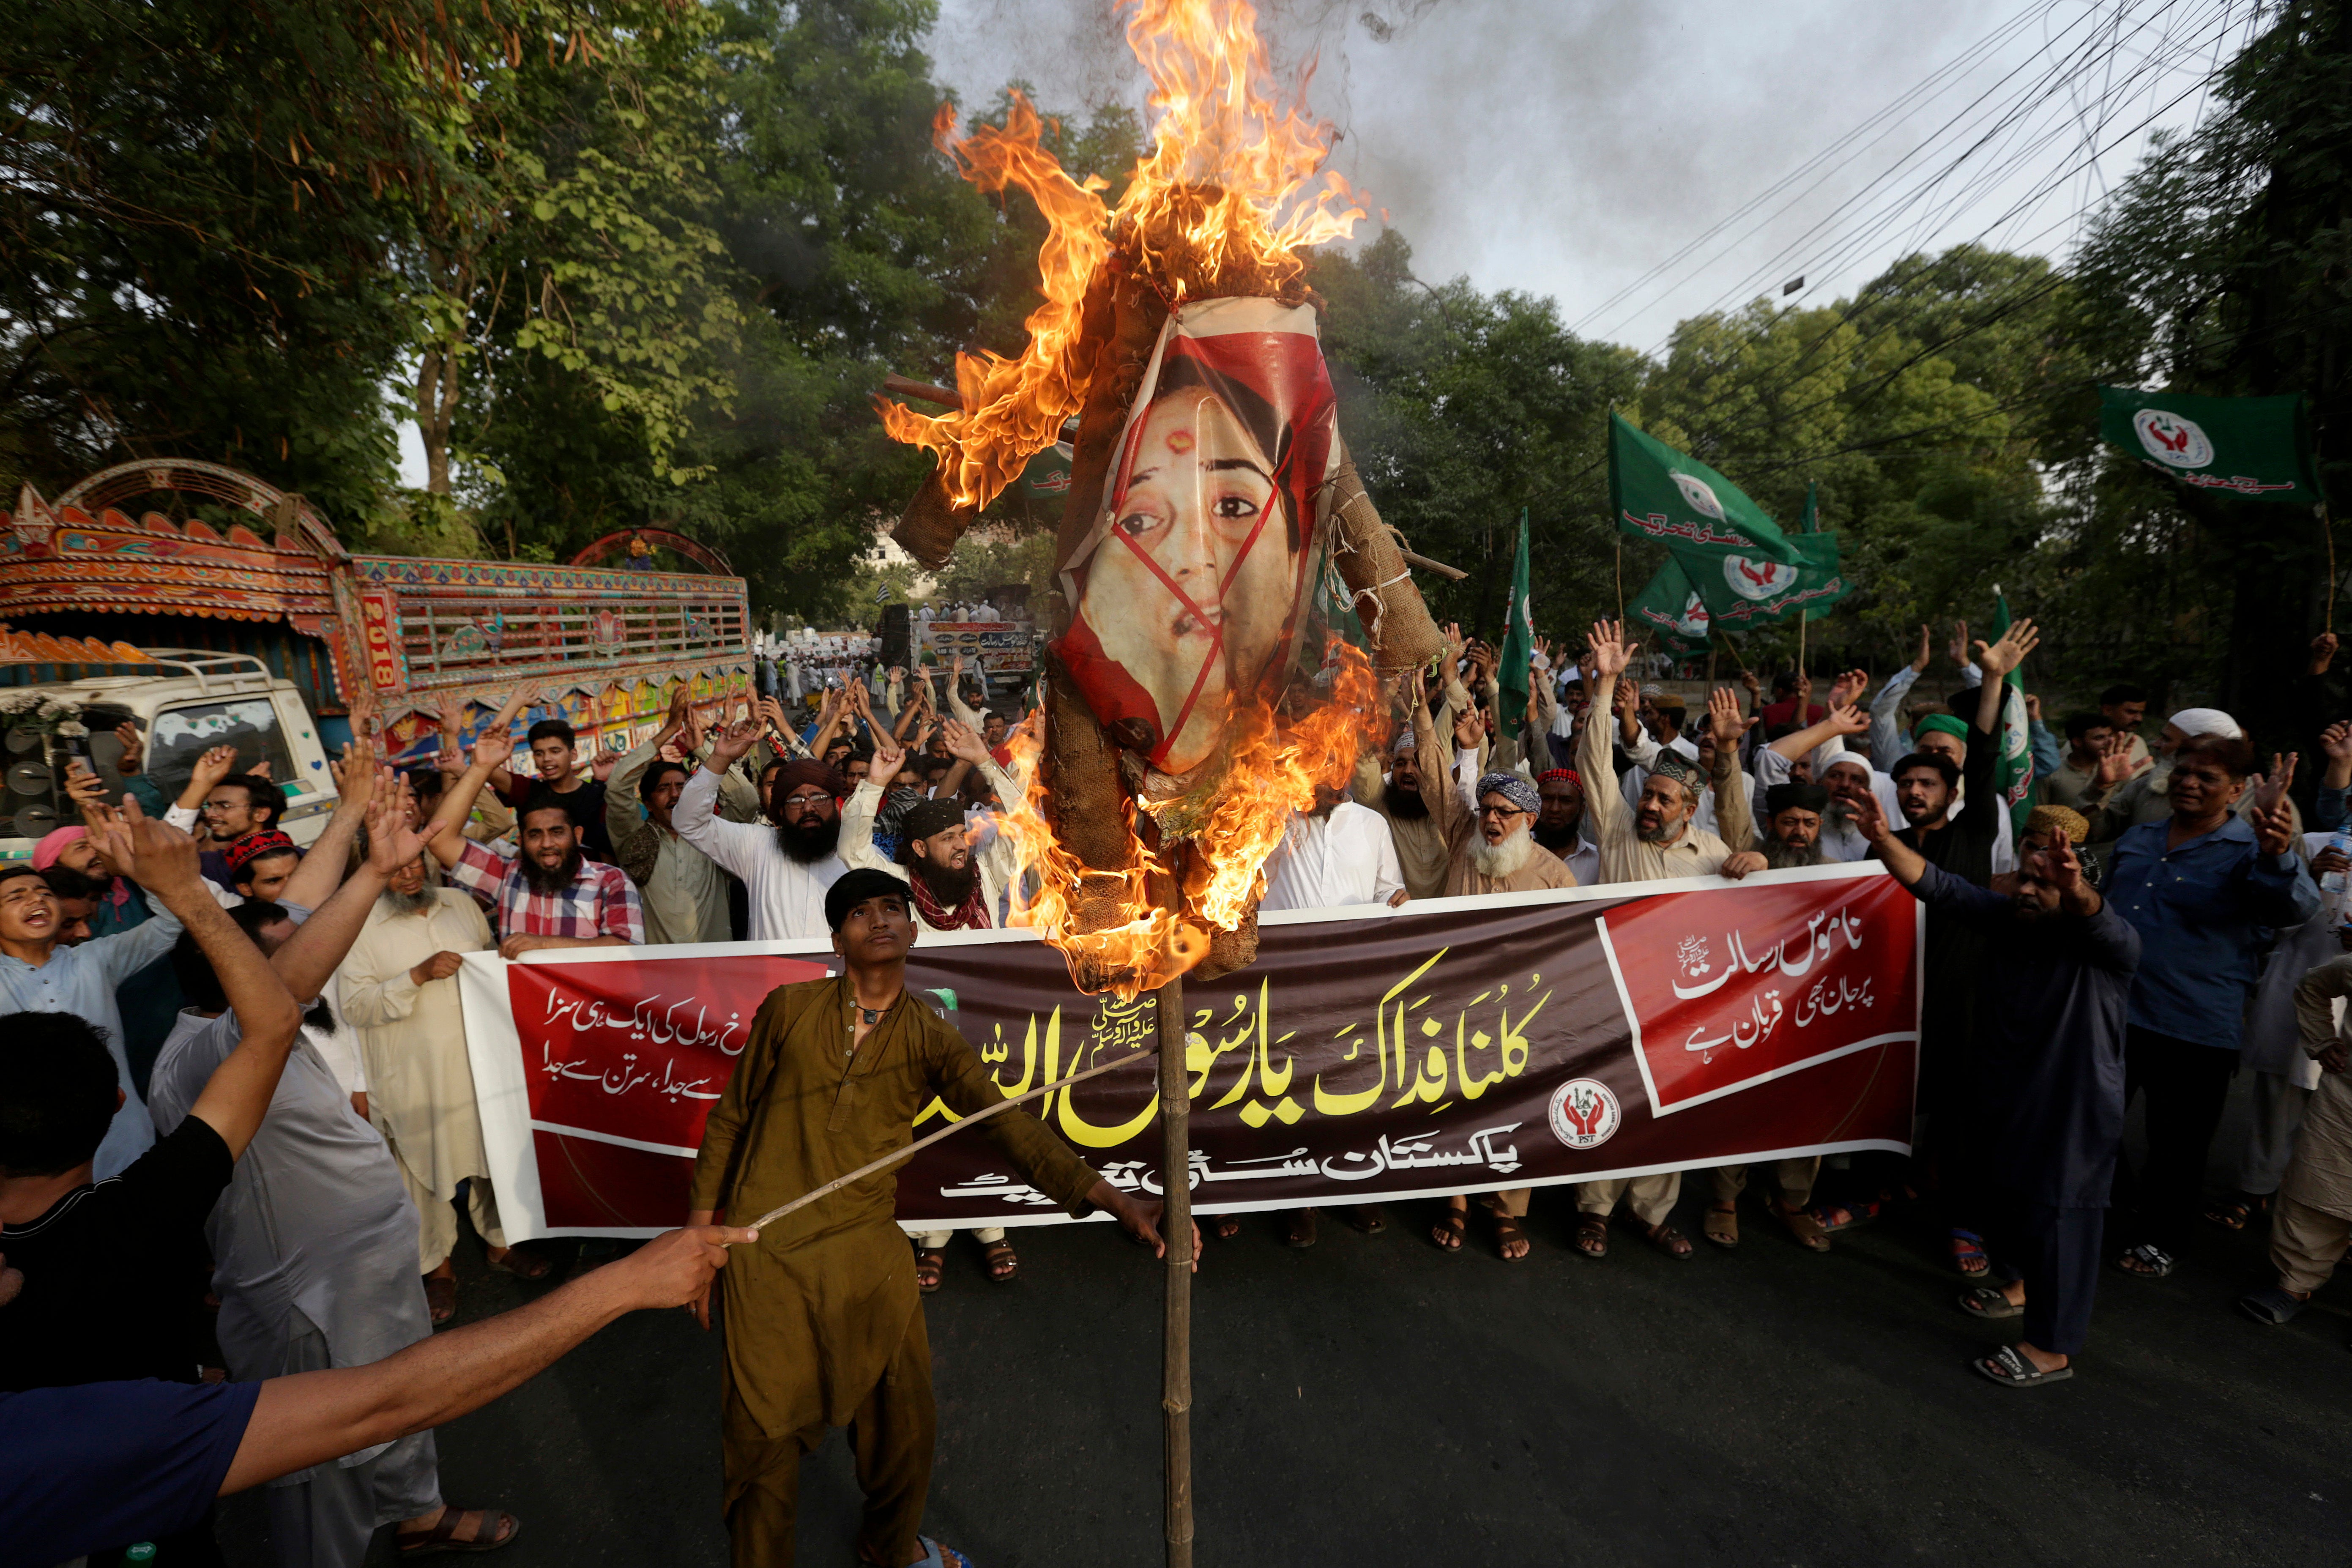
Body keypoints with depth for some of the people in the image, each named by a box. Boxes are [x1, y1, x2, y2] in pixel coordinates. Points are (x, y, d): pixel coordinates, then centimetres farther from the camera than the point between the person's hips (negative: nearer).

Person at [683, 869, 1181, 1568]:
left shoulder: (931, 1040, -6)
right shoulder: (789, 1009, -7)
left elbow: (1011, 1125, -17)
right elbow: (731, 1118, 4)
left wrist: (1118, 1202, -29)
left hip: (868, 1248, 2)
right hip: (767, 1249, -1)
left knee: (904, 1416, 14)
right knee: (766, 1425, 9)